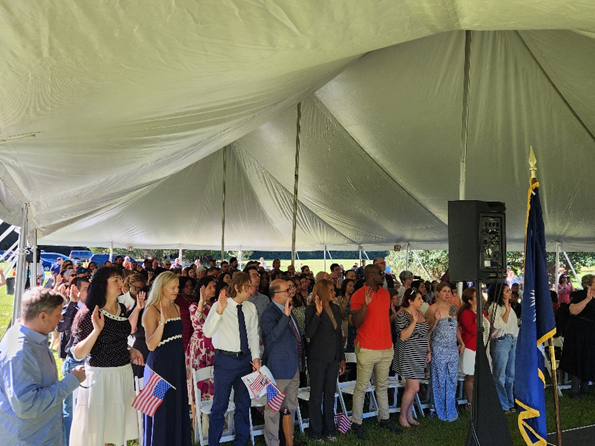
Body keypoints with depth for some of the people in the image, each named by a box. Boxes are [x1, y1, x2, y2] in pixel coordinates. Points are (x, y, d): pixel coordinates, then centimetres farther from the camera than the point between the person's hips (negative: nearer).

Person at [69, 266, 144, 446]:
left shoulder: (121, 309, 6)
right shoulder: (88, 313, -14)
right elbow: (78, 354, -18)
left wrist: (130, 350, 6)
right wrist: (96, 329, -28)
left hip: (124, 374, 6)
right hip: (99, 375, -6)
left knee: (118, 426, 15)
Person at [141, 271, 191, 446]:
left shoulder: (176, 307, 10)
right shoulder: (151, 311, -12)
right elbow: (151, 345, -22)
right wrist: (162, 322, -31)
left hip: (177, 364, 7)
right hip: (160, 365, -7)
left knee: (177, 408, 14)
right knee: (160, 411, 3)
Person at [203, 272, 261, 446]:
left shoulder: (251, 308, 5)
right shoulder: (219, 306, -11)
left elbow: (254, 335, 10)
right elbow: (207, 332, -22)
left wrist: (256, 357, -1)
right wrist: (220, 310, -34)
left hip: (245, 359, 5)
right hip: (225, 359, -5)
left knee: (244, 404, 16)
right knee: (220, 405, 2)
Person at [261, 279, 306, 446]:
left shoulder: (287, 310, 13)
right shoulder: (269, 314, -15)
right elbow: (273, 335, -31)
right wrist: (286, 315, -32)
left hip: (294, 368, 9)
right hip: (278, 368, -9)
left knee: (290, 408, 18)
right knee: (273, 409, 1)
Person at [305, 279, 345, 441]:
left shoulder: (336, 309, 10)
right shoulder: (312, 309, -9)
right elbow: (309, 333, -20)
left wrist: (342, 358, 15)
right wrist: (318, 313, -26)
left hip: (333, 358, 6)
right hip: (318, 358, -6)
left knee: (330, 394, 11)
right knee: (316, 394, 3)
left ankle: (329, 429, 21)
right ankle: (316, 431, 13)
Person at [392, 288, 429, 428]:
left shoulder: (420, 313, 12)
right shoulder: (402, 314, -13)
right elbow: (403, 336, -21)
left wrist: (428, 351, 15)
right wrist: (414, 321, -27)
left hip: (419, 356, 8)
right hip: (408, 355, -8)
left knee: (411, 387, 11)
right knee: (414, 387, -9)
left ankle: (409, 416, 20)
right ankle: (402, 416, 6)